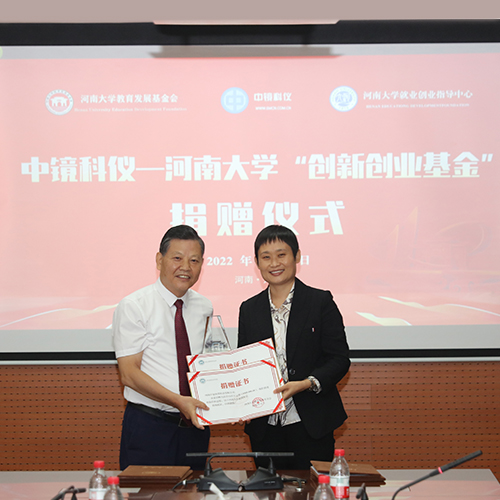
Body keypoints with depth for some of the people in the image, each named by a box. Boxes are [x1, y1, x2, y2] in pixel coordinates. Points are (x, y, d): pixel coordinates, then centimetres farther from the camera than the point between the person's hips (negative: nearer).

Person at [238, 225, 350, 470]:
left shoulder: (320, 301, 0)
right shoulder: (249, 309, 11)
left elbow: (340, 359, -3)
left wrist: (306, 384, -19)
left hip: (310, 425, -3)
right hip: (265, 428, 3)